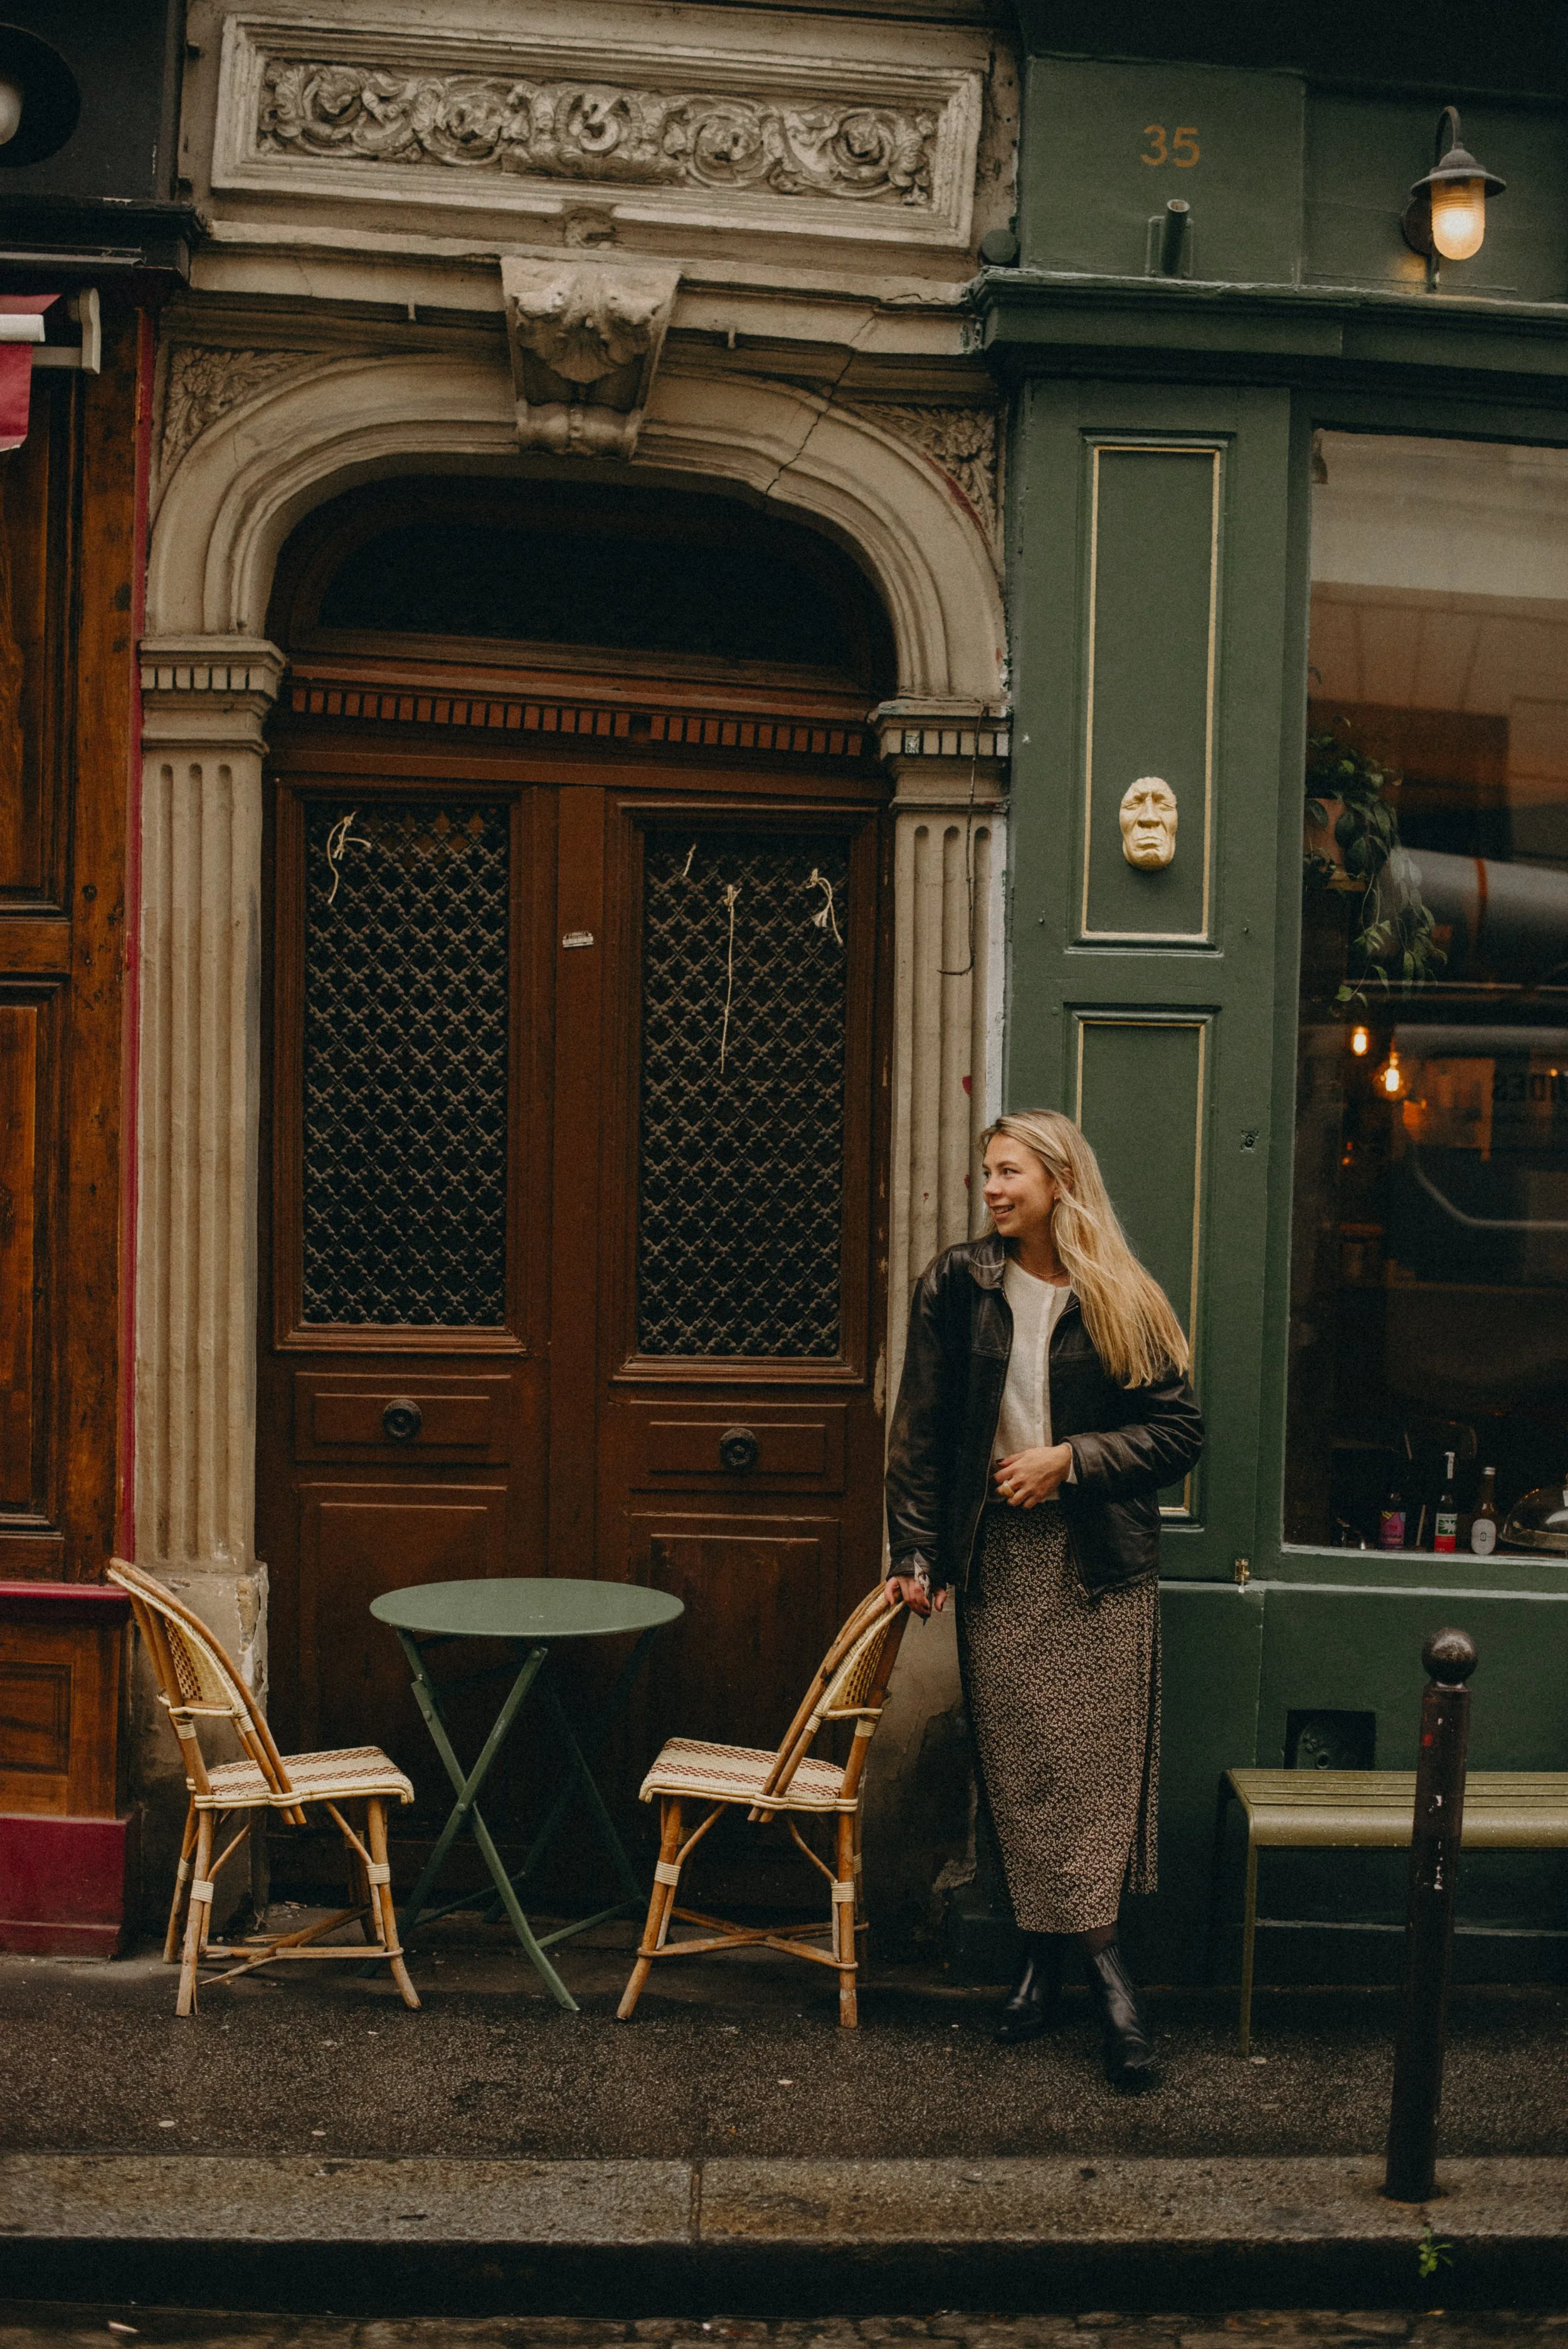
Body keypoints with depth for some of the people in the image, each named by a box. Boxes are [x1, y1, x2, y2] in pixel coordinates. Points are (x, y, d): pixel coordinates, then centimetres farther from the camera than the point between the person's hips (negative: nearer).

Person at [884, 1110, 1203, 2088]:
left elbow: (1181, 1430, 0)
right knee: (1019, 1766, 2)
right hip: (998, 1556, 2)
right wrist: (916, 1551, 1)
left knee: (1097, 1762, -5)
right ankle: (1104, 1968, 12)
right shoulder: (958, 1284, 4)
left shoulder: (1123, 1302, 0)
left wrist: (1070, 1458, -10)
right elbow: (922, 1429, 6)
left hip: (1101, 1562, -1)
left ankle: (1058, 1953, 3)